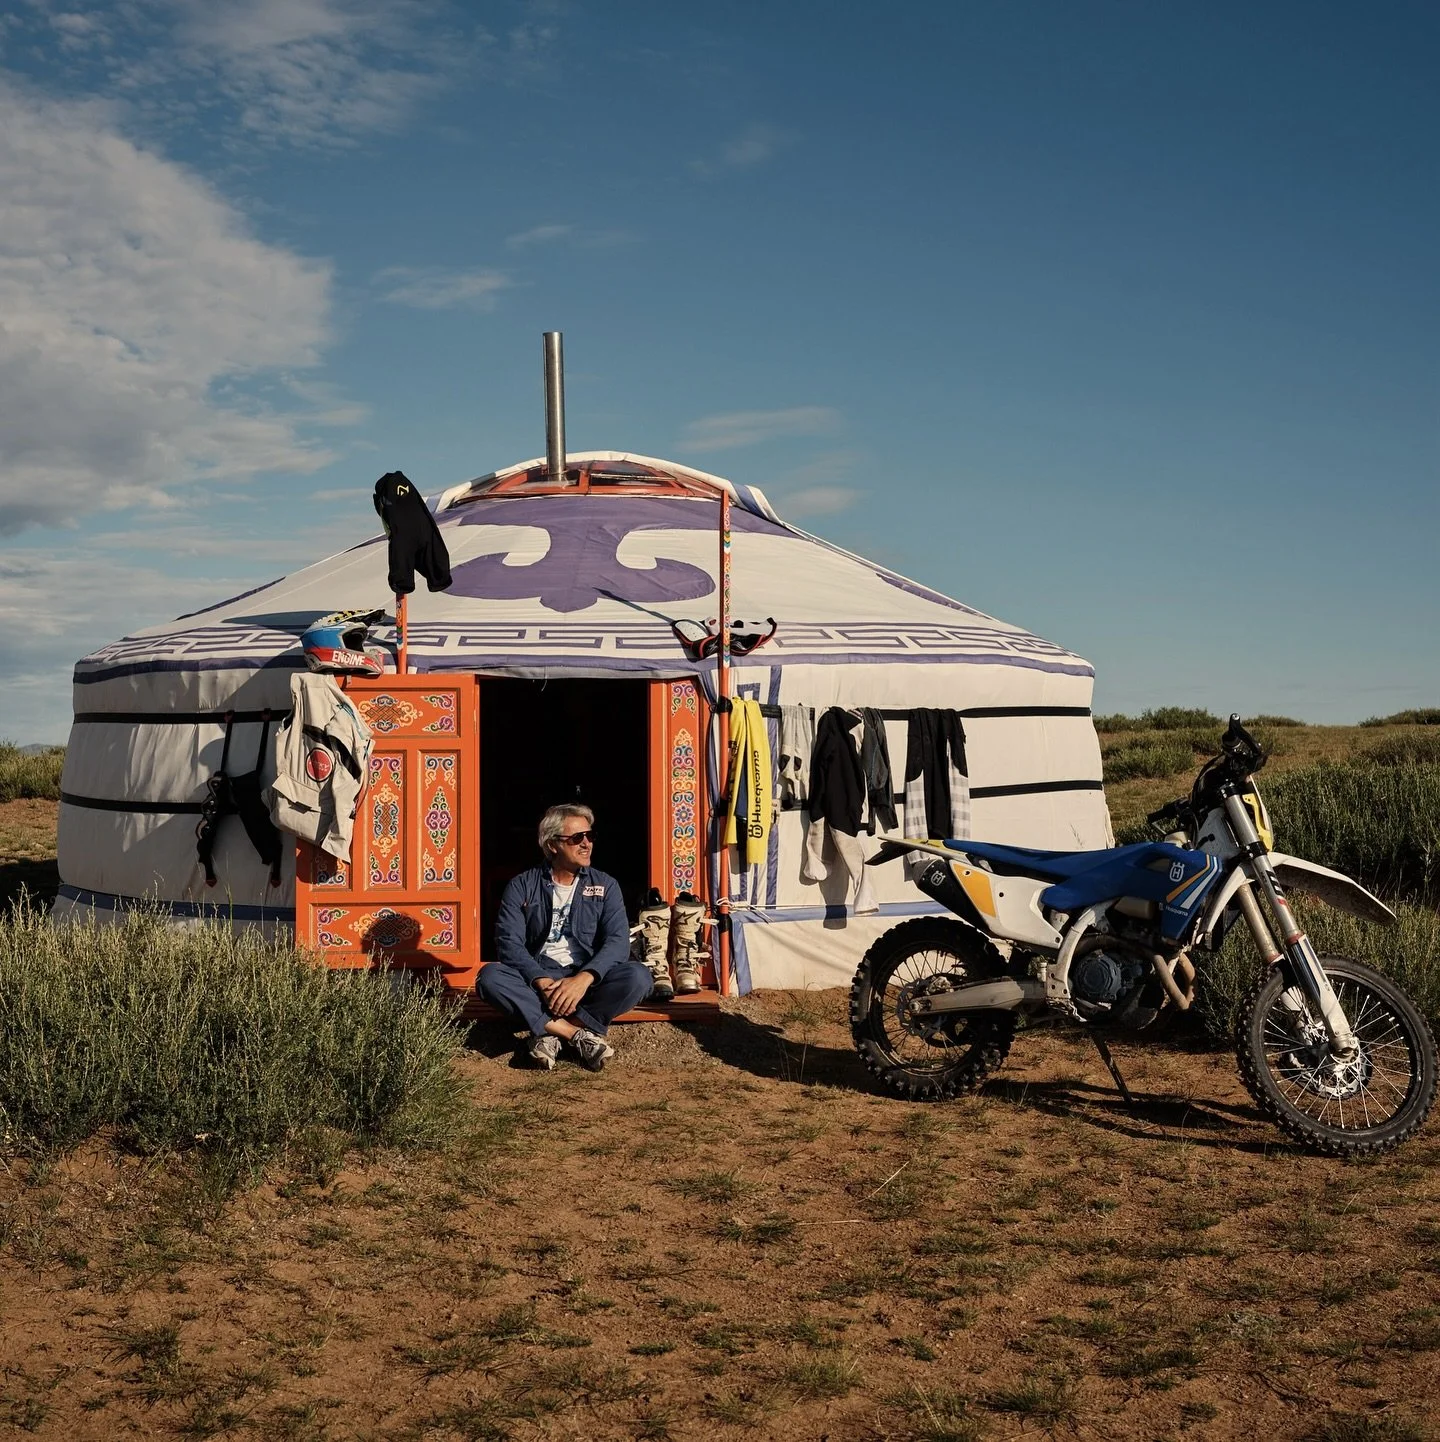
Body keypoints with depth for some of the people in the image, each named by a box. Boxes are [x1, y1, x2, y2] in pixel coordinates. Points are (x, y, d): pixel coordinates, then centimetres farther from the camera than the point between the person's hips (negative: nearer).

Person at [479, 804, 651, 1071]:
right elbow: (509, 942, -8)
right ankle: (577, 1033, -31)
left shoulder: (605, 886, 6)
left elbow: (617, 941, -7)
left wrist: (584, 979, -25)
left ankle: (550, 1033, -26)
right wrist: (542, 982, -25)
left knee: (637, 976, -28)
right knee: (490, 976, -30)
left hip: (588, 979, 1)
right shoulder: (522, 886, 4)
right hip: (536, 977, 0)